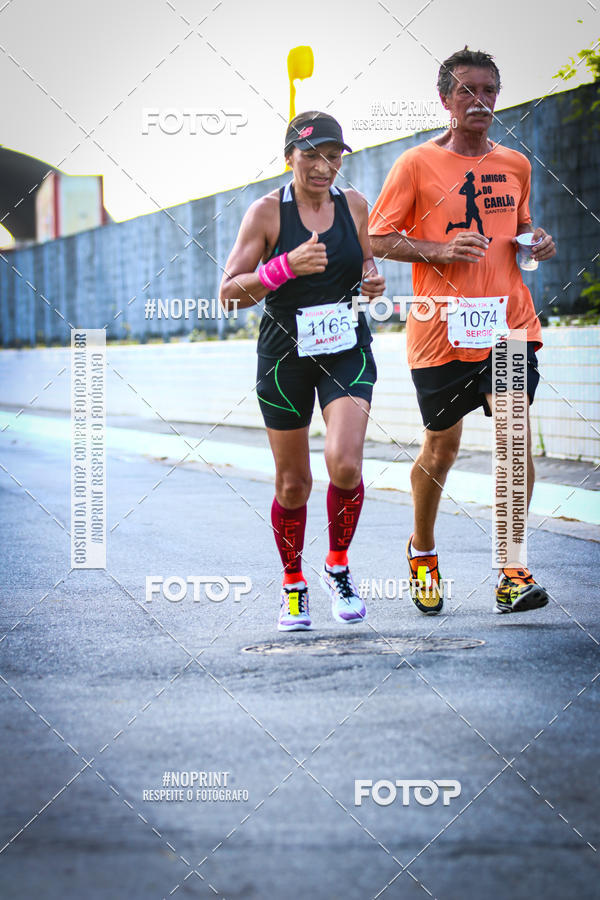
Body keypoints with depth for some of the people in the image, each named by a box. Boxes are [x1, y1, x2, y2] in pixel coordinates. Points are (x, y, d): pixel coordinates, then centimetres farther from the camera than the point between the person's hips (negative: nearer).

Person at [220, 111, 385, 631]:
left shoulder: (354, 205, 3)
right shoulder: (267, 212, -8)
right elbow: (229, 293, -11)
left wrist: (372, 278, -3)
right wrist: (287, 265, -26)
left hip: (348, 352, 2)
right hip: (285, 356, -1)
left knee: (344, 463, -19)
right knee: (293, 483, 6)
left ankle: (339, 566, 7)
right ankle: (293, 584, 29)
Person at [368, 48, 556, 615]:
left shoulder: (514, 165, 12)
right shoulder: (417, 164, -1)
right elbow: (378, 239, -2)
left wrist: (537, 243, 6)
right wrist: (439, 251, -16)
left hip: (508, 322, 2)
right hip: (440, 329, -2)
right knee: (441, 447, 7)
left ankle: (512, 572, -7)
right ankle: (422, 550, 34)